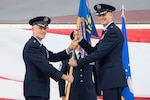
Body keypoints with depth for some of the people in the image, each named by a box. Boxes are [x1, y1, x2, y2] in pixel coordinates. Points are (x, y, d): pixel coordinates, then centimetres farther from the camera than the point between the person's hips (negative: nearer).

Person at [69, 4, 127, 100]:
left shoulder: (114, 32, -12)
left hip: (113, 79, -10)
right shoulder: (107, 31, 21)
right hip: (110, 78, 10)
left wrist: (78, 62, -15)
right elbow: (94, 51, 17)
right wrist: (80, 38, 7)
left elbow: (99, 53, -19)